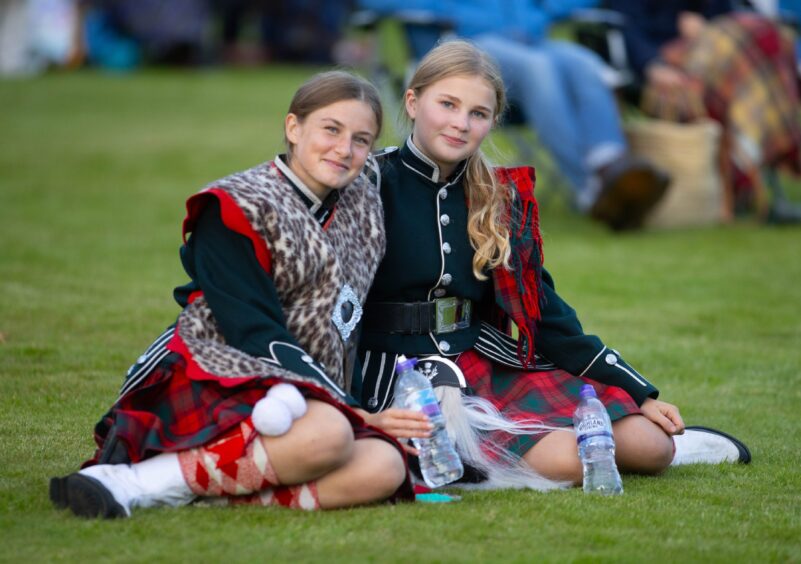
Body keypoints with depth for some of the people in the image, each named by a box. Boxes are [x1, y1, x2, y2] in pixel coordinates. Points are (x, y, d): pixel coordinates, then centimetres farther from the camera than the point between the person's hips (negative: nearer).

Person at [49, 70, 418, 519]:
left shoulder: (362, 198, 16)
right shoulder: (238, 207, -4)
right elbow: (255, 333, -13)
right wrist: (354, 411, -21)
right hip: (216, 376, -7)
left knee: (383, 469, -27)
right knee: (325, 435, -39)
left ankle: (203, 491, -26)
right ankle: (139, 483, -31)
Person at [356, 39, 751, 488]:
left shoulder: (501, 198, 12)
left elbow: (542, 309, 15)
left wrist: (638, 393, 10)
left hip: (488, 362, 6)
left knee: (647, 446, -8)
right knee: (561, 461, -28)